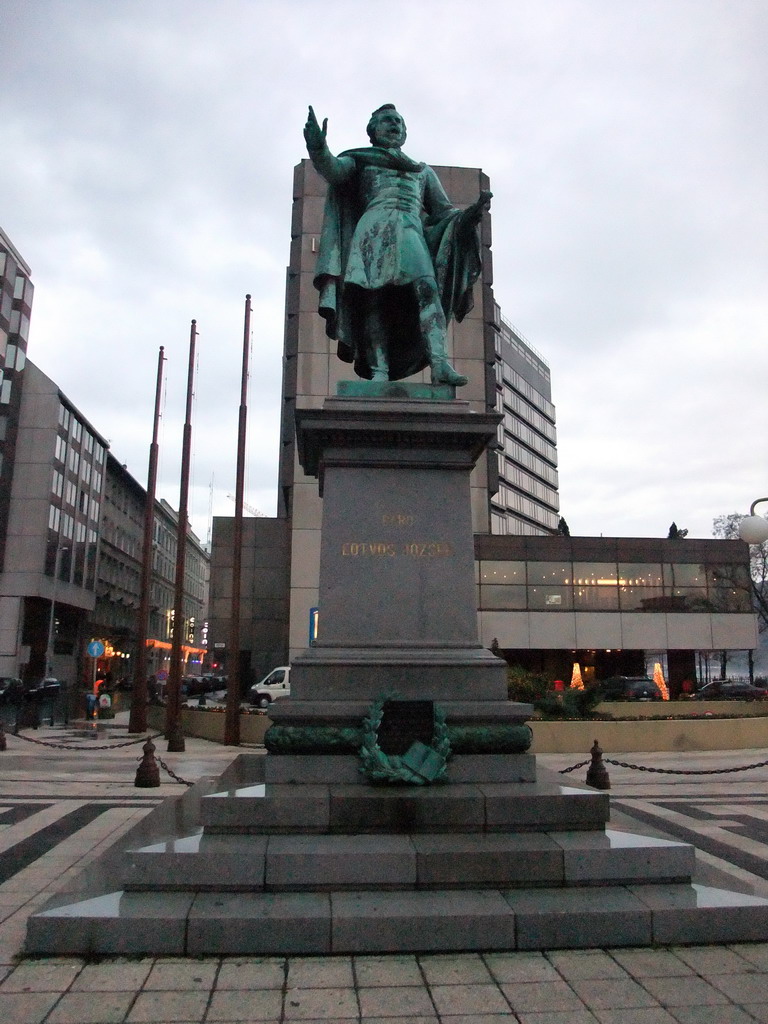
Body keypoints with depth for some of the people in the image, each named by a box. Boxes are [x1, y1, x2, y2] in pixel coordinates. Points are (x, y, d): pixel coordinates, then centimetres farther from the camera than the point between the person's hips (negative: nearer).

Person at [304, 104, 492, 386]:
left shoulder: (423, 170, 35)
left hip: (412, 233, 1)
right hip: (374, 228, -1)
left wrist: (472, 211, 6)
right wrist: (318, 148, -18)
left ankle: (440, 364, -38)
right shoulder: (361, 159, 26)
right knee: (375, 299, -17)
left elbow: (443, 210, 27)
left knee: (428, 288, -24)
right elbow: (333, 169, 4)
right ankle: (379, 371, -25)